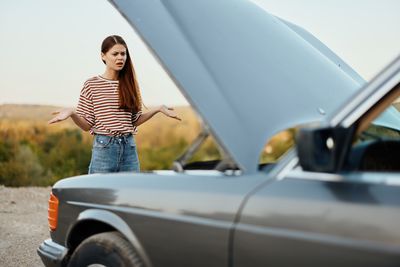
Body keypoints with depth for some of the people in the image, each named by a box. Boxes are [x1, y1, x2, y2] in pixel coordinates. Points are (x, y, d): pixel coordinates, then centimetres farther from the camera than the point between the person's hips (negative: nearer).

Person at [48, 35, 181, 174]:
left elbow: (134, 121, 12)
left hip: (129, 148, 3)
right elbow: (87, 125, -1)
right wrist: (72, 113, -19)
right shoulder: (91, 85, -1)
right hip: (104, 147, -3)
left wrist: (157, 109, 4)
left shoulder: (130, 84, 10)